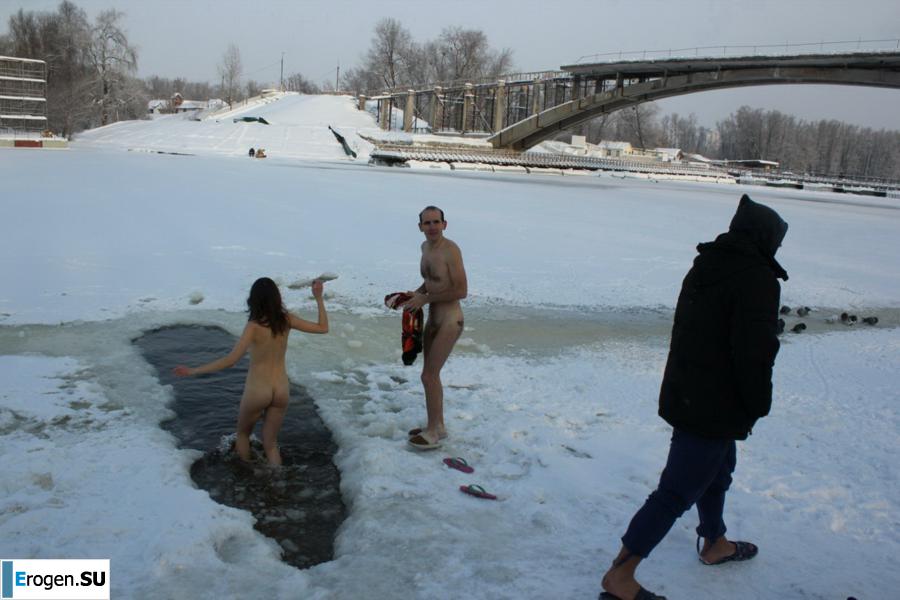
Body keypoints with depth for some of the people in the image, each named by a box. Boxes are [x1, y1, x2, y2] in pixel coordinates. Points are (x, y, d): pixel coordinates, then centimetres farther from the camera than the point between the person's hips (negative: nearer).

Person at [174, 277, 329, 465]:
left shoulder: (254, 326, -19)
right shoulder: (286, 319, -7)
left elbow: (231, 360, -25)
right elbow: (323, 328, 1)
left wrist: (194, 371, -22)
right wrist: (319, 298, 4)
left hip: (257, 390, -3)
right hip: (281, 389, 3)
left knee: (242, 434, 25)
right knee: (271, 443, 17)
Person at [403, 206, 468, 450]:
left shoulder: (450, 250, -21)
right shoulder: (425, 247, 7)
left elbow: (461, 290, -23)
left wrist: (425, 299, -18)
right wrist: (415, 294, 3)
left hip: (449, 321, -9)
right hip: (432, 319, 9)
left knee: (429, 376, -4)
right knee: (432, 374, 17)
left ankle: (432, 433, 10)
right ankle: (438, 425, 32)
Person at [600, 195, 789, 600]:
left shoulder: (704, 267, 8)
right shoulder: (758, 278, -19)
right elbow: (753, 353, -23)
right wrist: (758, 404, -9)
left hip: (684, 394, 9)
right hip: (715, 407, -9)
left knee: (717, 472, 28)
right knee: (679, 490, -2)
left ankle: (714, 544, 49)